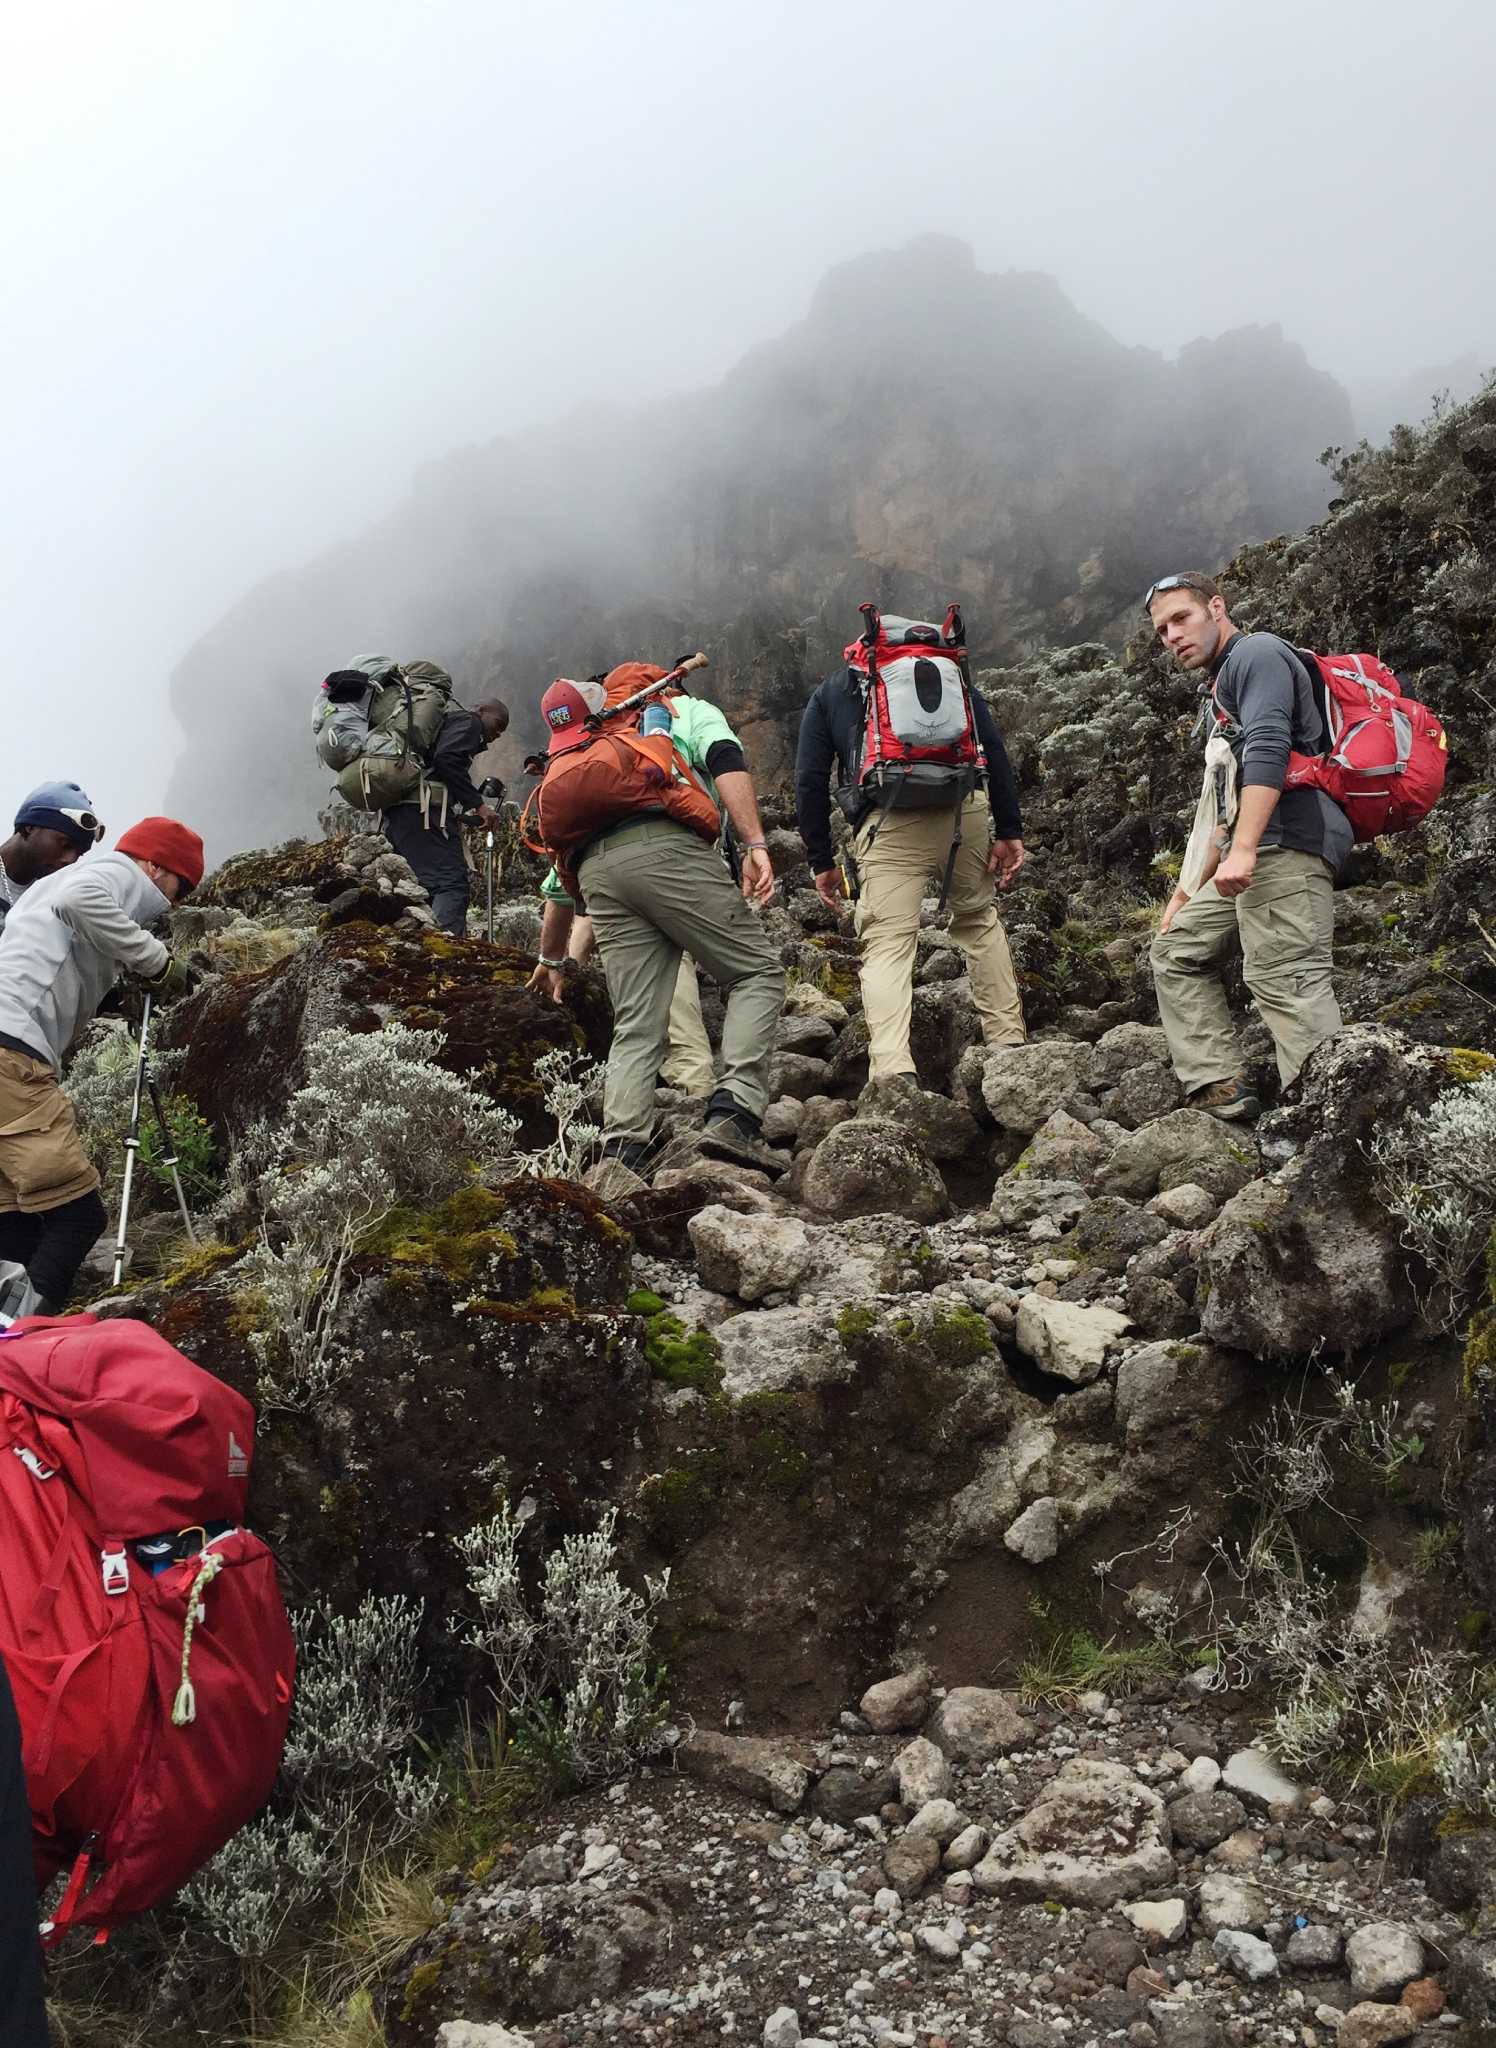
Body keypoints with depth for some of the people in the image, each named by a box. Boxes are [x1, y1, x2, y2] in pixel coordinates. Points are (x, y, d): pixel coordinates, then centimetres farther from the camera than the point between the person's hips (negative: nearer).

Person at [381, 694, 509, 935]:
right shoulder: (468, 721, 6)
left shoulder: (444, 721, 35)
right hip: (424, 809, -10)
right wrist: (479, 804, -15)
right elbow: (446, 759, -14)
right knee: (453, 884, -17)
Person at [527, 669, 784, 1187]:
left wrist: (553, 959, 52)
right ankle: (735, 1116, -15)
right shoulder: (689, 711, 29)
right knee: (757, 974, 3)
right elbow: (726, 761, 3)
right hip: (668, 850, -5)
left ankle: (620, 1156, -12)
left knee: (636, 1026, 5)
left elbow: (559, 881, 42)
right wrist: (754, 844, -6)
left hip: (597, 871, 5)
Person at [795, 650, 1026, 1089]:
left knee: (886, 947, -4)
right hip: (965, 807, 2)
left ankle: (893, 1070, -22)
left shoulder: (829, 692, 24)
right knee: (979, 920, 22)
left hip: (887, 823, -2)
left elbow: (809, 780, 12)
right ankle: (1009, 1042, 20)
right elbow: (994, 750, 12)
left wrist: (822, 862, 15)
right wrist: (1009, 831, 10)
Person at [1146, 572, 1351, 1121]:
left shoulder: (1256, 653, -1)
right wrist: (1191, 888, 28)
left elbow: (1268, 748, -18)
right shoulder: (1221, 686, 30)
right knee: (1178, 949, 15)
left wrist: (1243, 849, -27)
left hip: (1285, 845, -11)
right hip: (1249, 855, 11)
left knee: (1285, 980, -19)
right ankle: (1219, 1088, 7)